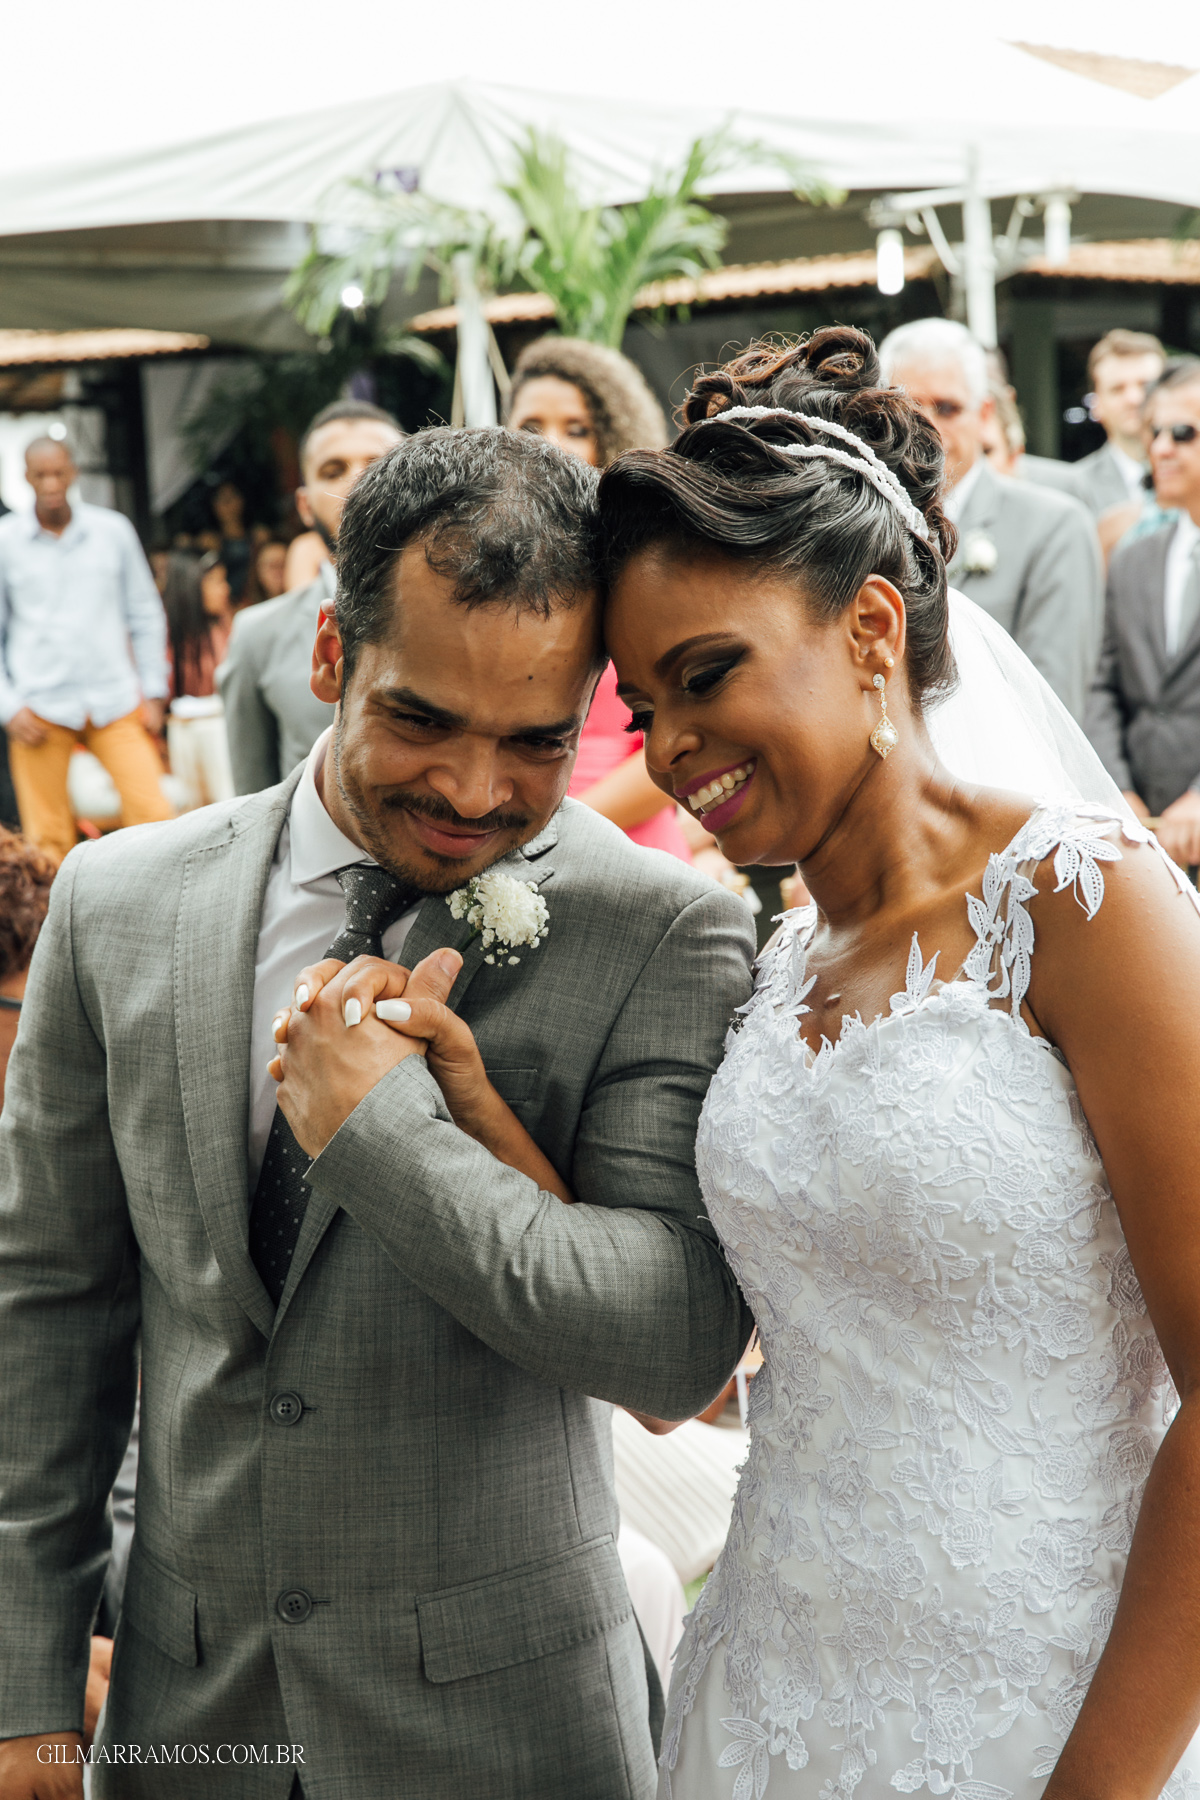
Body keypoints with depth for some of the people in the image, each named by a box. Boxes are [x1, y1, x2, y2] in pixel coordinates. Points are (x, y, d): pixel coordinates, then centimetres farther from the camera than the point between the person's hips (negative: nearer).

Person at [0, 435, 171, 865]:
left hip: (116, 701, 1)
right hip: (40, 709, -1)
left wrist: (154, 692, 7)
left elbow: (145, 615, 13)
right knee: (48, 838, 0)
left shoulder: (113, 530, 7)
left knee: (153, 814, -9)